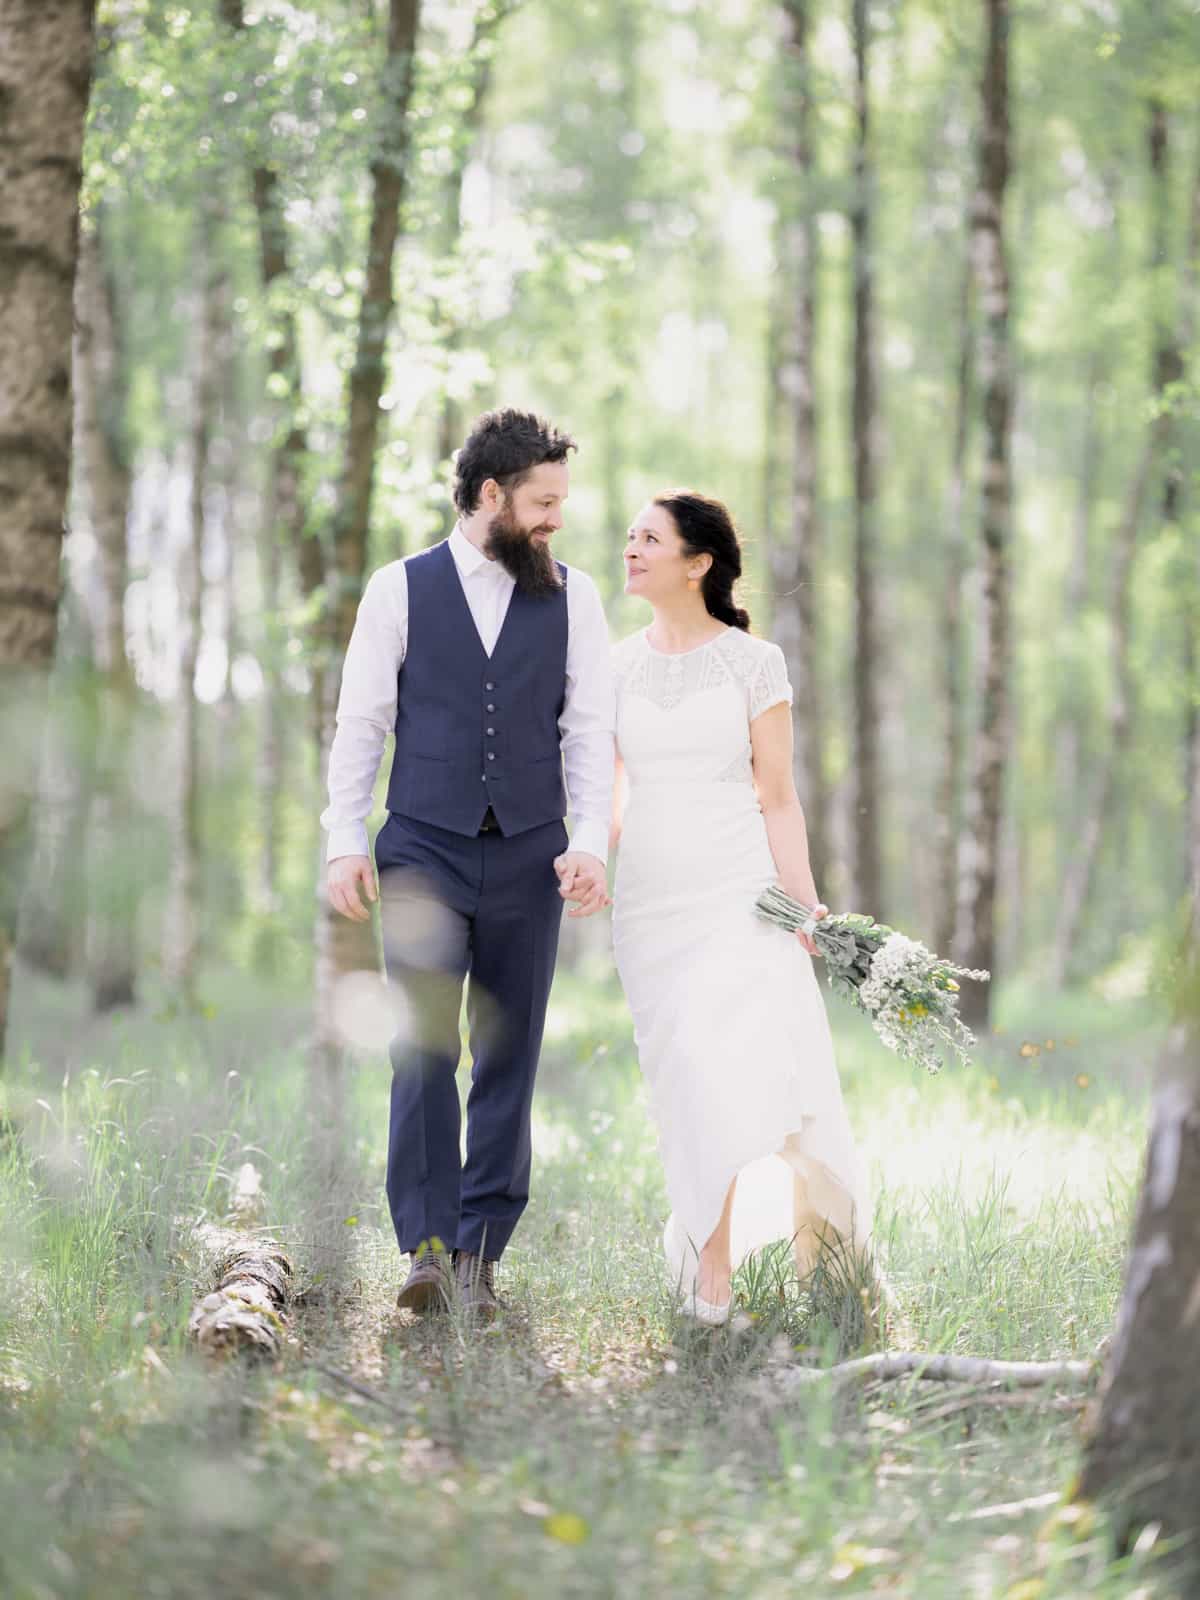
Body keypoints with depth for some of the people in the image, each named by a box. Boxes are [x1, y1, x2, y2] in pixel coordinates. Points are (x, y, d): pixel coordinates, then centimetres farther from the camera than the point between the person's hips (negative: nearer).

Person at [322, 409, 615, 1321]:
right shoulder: (400, 589, 3)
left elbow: (590, 730, 5)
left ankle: (480, 1256, 9)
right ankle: (428, 1248, -7)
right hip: (424, 850, -2)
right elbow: (360, 723, 5)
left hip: (530, 855, 2)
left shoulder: (574, 596, 7)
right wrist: (345, 843, -3)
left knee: (509, 1060, 3)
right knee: (423, 1052, -9)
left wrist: (590, 842, -7)